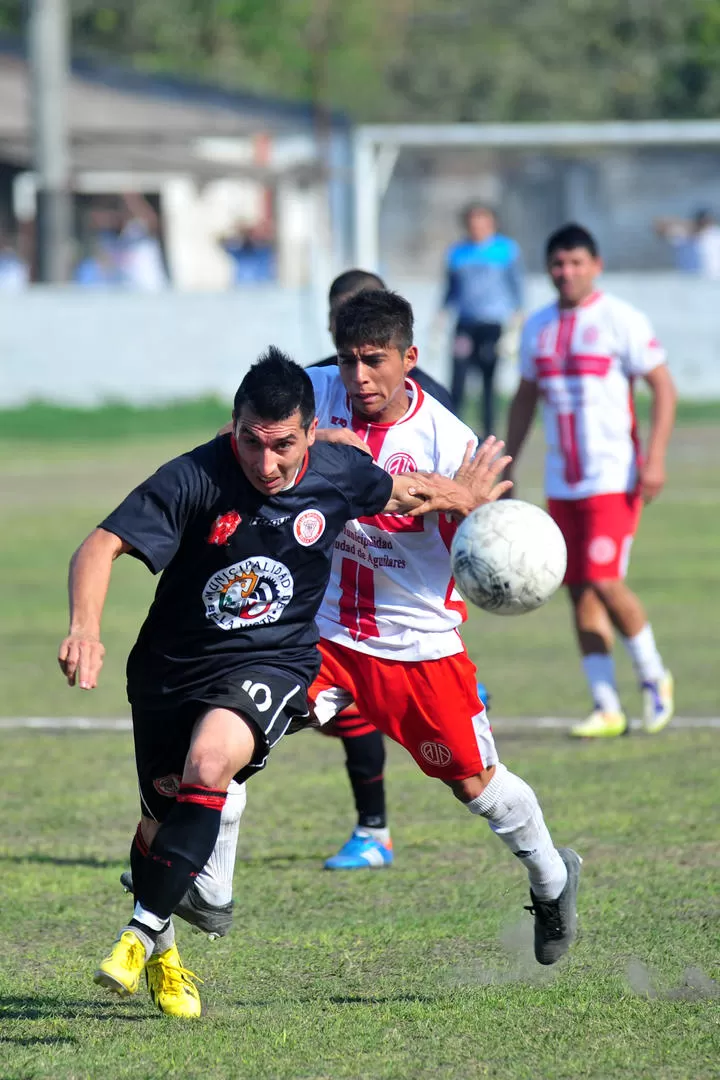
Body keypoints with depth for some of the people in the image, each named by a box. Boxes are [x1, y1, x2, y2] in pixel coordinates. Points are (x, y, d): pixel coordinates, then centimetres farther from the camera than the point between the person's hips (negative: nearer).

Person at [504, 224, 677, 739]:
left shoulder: (620, 320, -6)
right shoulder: (538, 327, 11)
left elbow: (664, 387, -6)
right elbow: (525, 399, 21)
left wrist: (655, 458, -15)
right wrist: (507, 468, 18)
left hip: (614, 478, -6)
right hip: (562, 481, 6)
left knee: (605, 581, -14)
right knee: (580, 591, 3)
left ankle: (654, 676, 10)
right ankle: (607, 708, 7)